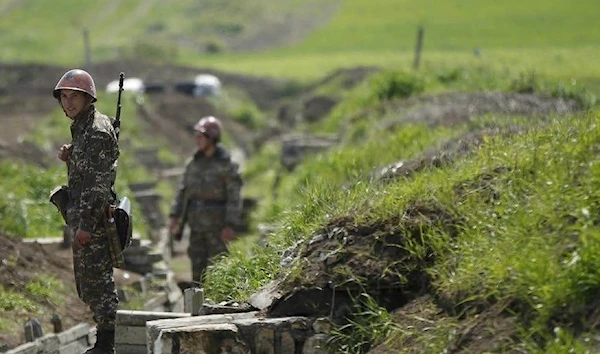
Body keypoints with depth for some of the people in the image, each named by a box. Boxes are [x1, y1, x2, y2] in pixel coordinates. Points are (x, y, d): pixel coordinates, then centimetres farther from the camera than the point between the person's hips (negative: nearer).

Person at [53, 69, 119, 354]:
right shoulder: (81, 127, 16)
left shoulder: (97, 131, -15)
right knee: (86, 283, 14)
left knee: (97, 281, -8)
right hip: (81, 216, 11)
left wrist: (86, 224, -24)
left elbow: (99, 181, -21)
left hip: (93, 217, -11)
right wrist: (69, 158, 5)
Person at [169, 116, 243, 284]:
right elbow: (183, 191, 15)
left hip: (216, 225, -6)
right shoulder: (193, 163, 10)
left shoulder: (226, 165, -7)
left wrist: (230, 225, -16)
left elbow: (234, 196, -10)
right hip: (196, 223, 6)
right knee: (197, 265, 7)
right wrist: (175, 215, 7)